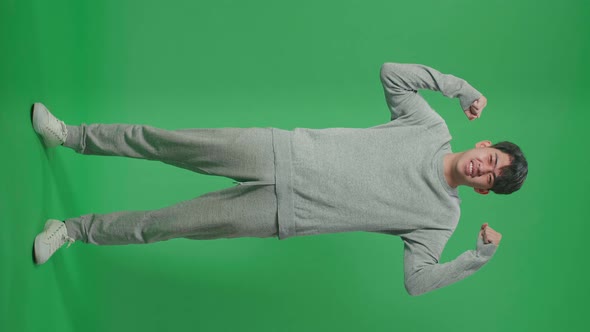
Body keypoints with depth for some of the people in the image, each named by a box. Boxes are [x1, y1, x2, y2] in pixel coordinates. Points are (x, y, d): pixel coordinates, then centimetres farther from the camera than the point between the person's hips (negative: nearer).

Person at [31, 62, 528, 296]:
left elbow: (417, 279, -4)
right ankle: (70, 135, 19)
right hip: (286, 153, 1)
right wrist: (460, 84, 7)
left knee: (168, 224, -2)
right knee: (168, 142, -2)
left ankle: (73, 230, 18)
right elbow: (390, 72, 7)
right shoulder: (433, 128, 5)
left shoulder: (442, 218, 2)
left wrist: (481, 256, -7)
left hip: (285, 214, -1)